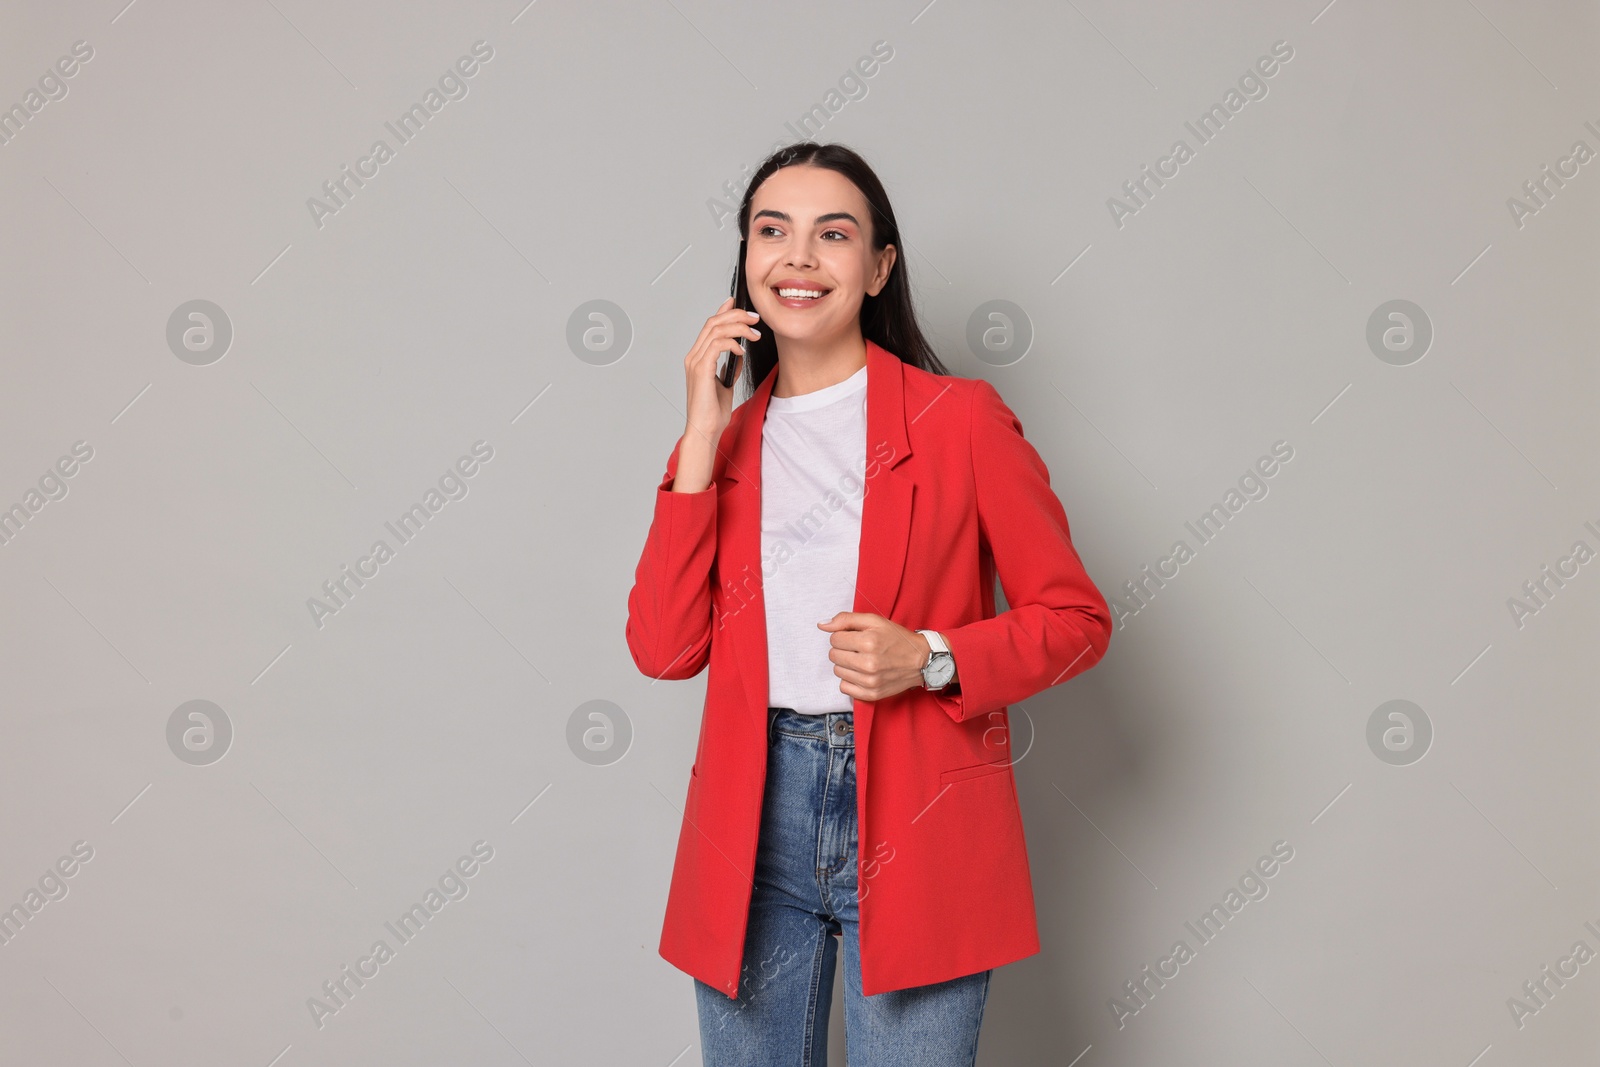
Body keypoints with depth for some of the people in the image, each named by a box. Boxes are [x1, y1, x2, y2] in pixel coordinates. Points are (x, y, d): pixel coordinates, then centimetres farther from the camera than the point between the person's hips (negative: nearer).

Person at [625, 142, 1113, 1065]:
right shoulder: (726, 442, 9)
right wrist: (704, 437, -5)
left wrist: (930, 659, -17)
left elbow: (1075, 618, 1)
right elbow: (663, 647, -3)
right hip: (755, 818, 3)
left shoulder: (961, 419, -1)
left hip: (916, 825, -3)